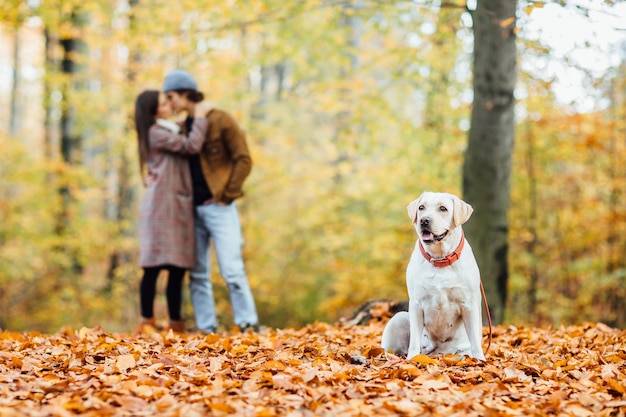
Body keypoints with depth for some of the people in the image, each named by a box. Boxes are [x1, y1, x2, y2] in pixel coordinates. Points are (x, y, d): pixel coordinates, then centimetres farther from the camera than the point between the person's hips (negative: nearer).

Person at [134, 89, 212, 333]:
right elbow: (192, 145, -12)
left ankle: (176, 322, 5)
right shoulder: (155, 133, -6)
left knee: (178, 267, 4)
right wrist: (200, 117, -1)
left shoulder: (169, 132, 24)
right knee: (155, 266, -9)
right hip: (161, 205, -8)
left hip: (178, 206, 8)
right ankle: (147, 322, -7)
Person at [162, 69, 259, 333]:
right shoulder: (184, 126, 14)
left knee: (231, 269, -9)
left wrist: (225, 196, -10)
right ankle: (206, 328, 11)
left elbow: (243, 160, -7)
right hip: (193, 210, 6)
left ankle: (248, 325, -2)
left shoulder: (220, 120, -5)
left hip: (218, 208, -6)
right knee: (197, 274, 6)